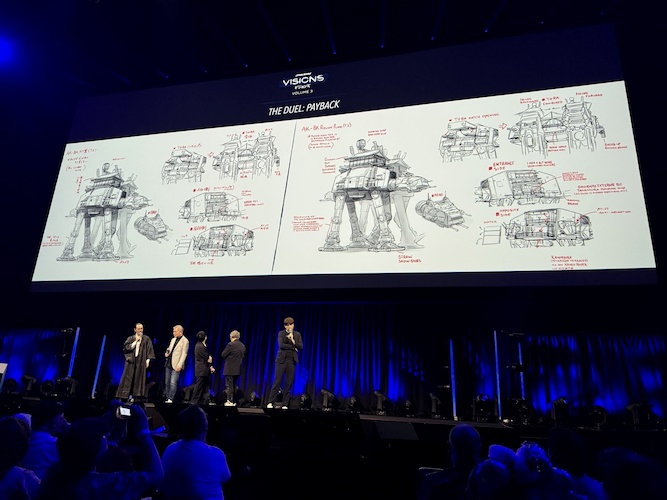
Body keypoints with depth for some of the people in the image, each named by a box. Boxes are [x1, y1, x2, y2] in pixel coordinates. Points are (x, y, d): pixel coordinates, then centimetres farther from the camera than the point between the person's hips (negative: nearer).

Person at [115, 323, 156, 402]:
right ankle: (125, 396, 2)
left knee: (139, 379, -3)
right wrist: (136, 341, -8)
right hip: (131, 360, 1)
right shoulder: (130, 338, 10)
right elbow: (126, 348, -4)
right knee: (128, 379, -2)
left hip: (141, 362, -1)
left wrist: (148, 360, -9)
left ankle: (135, 396, 0)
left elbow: (149, 351, 2)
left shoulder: (147, 339, 6)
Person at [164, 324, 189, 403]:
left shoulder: (185, 341, -9)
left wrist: (179, 365, -18)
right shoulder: (173, 339, 14)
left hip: (176, 365, -8)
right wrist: (167, 353, 1)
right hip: (168, 364, 8)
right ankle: (167, 399, 18)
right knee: (167, 382, 10)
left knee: (173, 383, -12)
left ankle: (170, 399, -6)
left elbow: (184, 354, -12)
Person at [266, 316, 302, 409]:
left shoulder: (297, 334, 10)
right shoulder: (281, 333, 3)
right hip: (281, 359, -2)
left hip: (292, 360, 2)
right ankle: (271, 402, 4)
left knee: (289, 383, 2)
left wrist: (293, 340, -13)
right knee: (277, 381, -3)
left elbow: (301, 347, 1)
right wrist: (293, 347, -11)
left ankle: (285, 404, 8)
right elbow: (281, 345, -12)